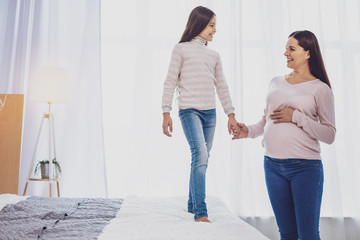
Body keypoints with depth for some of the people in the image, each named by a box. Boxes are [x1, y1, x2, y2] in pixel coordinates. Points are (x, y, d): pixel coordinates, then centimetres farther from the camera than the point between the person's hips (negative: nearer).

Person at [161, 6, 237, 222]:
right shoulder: (181, 49, 3)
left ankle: (192, 206, 20)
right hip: (189, 110, -5)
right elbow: (170, 82, -1)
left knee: (202, 160, 6)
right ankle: (201, 213, -16)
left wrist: (231, 114, 13)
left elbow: (222, 86, 18)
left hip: (210, 112, 6)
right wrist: (166, 112, -8)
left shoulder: (214, 55, 18)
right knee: (200, 155, -19)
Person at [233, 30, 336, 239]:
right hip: (273, 165, 5)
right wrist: (249, 131, 2)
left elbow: (329, 135, -7)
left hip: (305, 167, -4)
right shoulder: (276, 82, 13)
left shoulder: (320, 89, -2)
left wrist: (296, 117, -14)